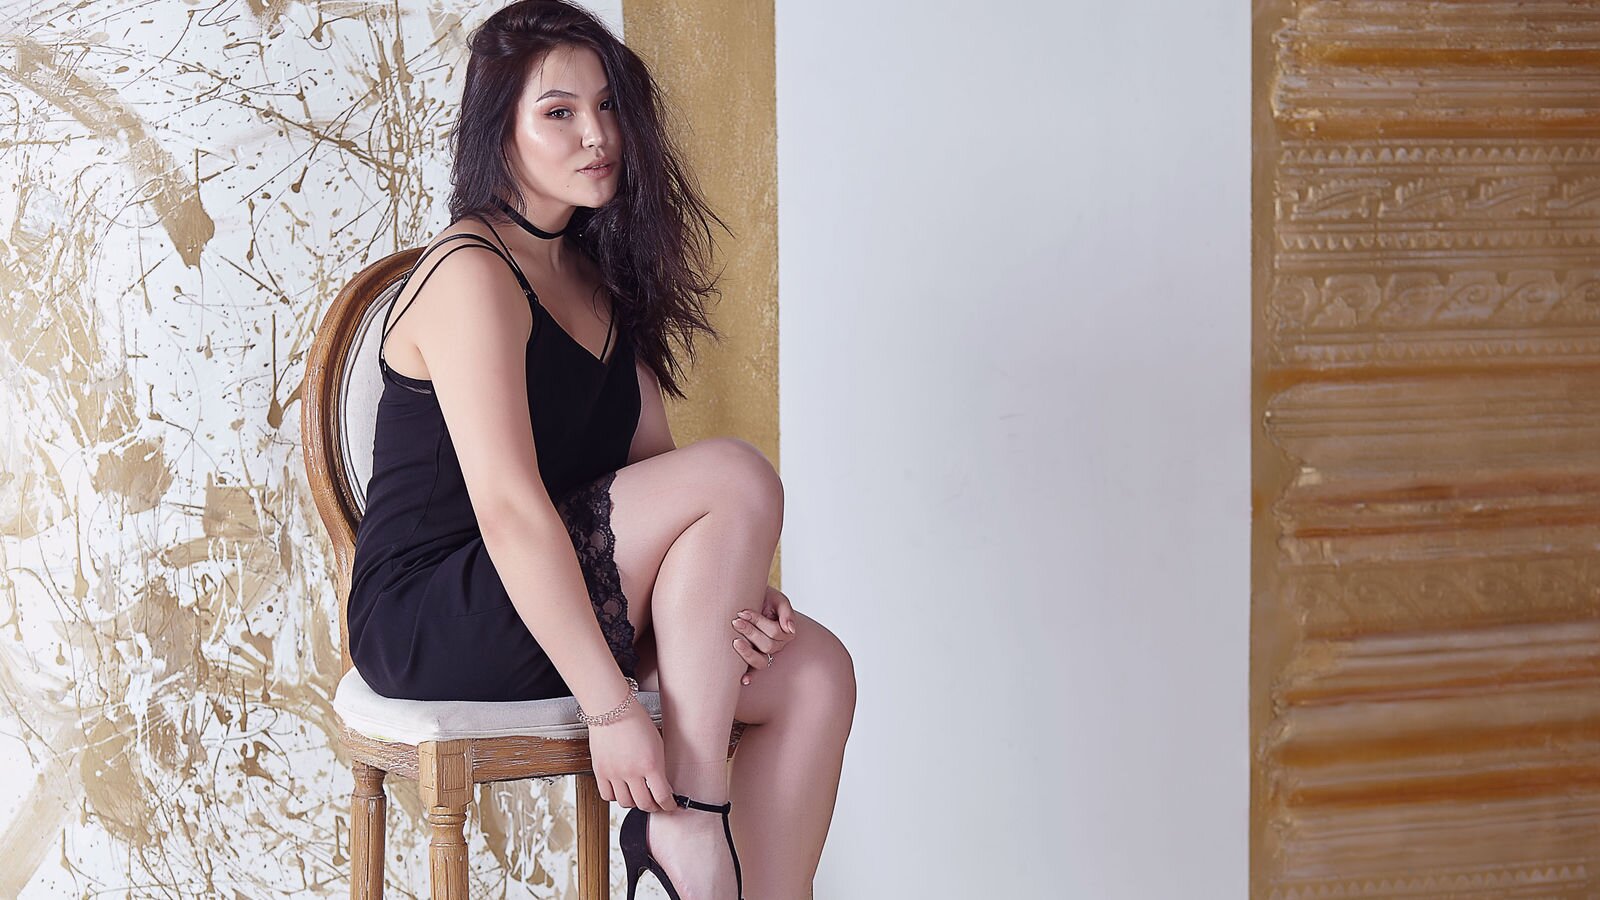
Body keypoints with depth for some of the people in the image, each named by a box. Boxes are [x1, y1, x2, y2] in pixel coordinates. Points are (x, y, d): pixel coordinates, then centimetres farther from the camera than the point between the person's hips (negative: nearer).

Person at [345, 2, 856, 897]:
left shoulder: (598, 281, 14)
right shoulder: (471, 275, -14)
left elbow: (657, 471, 10)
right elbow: (508, 507, -24)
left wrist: (735, 587, -10)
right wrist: (611, 708, -27)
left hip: (557, 612, 8)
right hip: (434, 624, -8)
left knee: (815, 670, -10)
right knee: (739, 475, -22)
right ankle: (685, 818, -19)